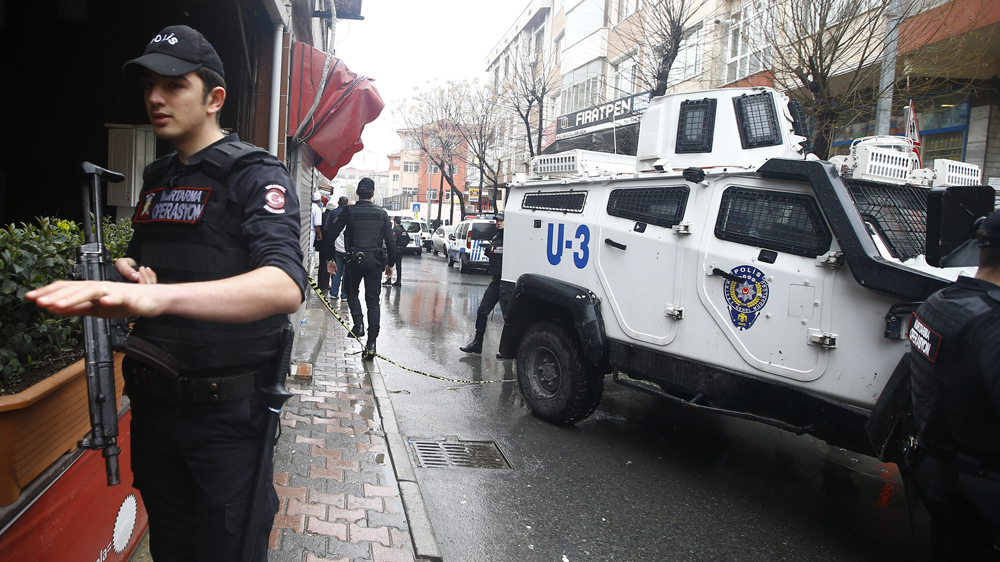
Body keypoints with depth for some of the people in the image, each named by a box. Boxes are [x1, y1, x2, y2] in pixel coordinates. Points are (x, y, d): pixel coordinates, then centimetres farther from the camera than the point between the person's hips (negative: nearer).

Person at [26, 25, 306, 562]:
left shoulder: (254, 173, -13)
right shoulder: (155, 179, 11)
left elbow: (285, 284, -31)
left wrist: (158, 295, -46)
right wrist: (124, 275, 0)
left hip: (227, 413, -7)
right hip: (153, 405, 7)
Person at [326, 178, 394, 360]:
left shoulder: (349, 211, 0)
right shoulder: (382, 213, 4)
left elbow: (332, 234, -4)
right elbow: (390, 241, 2)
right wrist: (390, 264, 11)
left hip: (354, 260, -1)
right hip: (375, 261, 1)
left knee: (352, 292, 23)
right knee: (373, 300, 5)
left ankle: (358, 323, 0)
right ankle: (371, 343, -1)